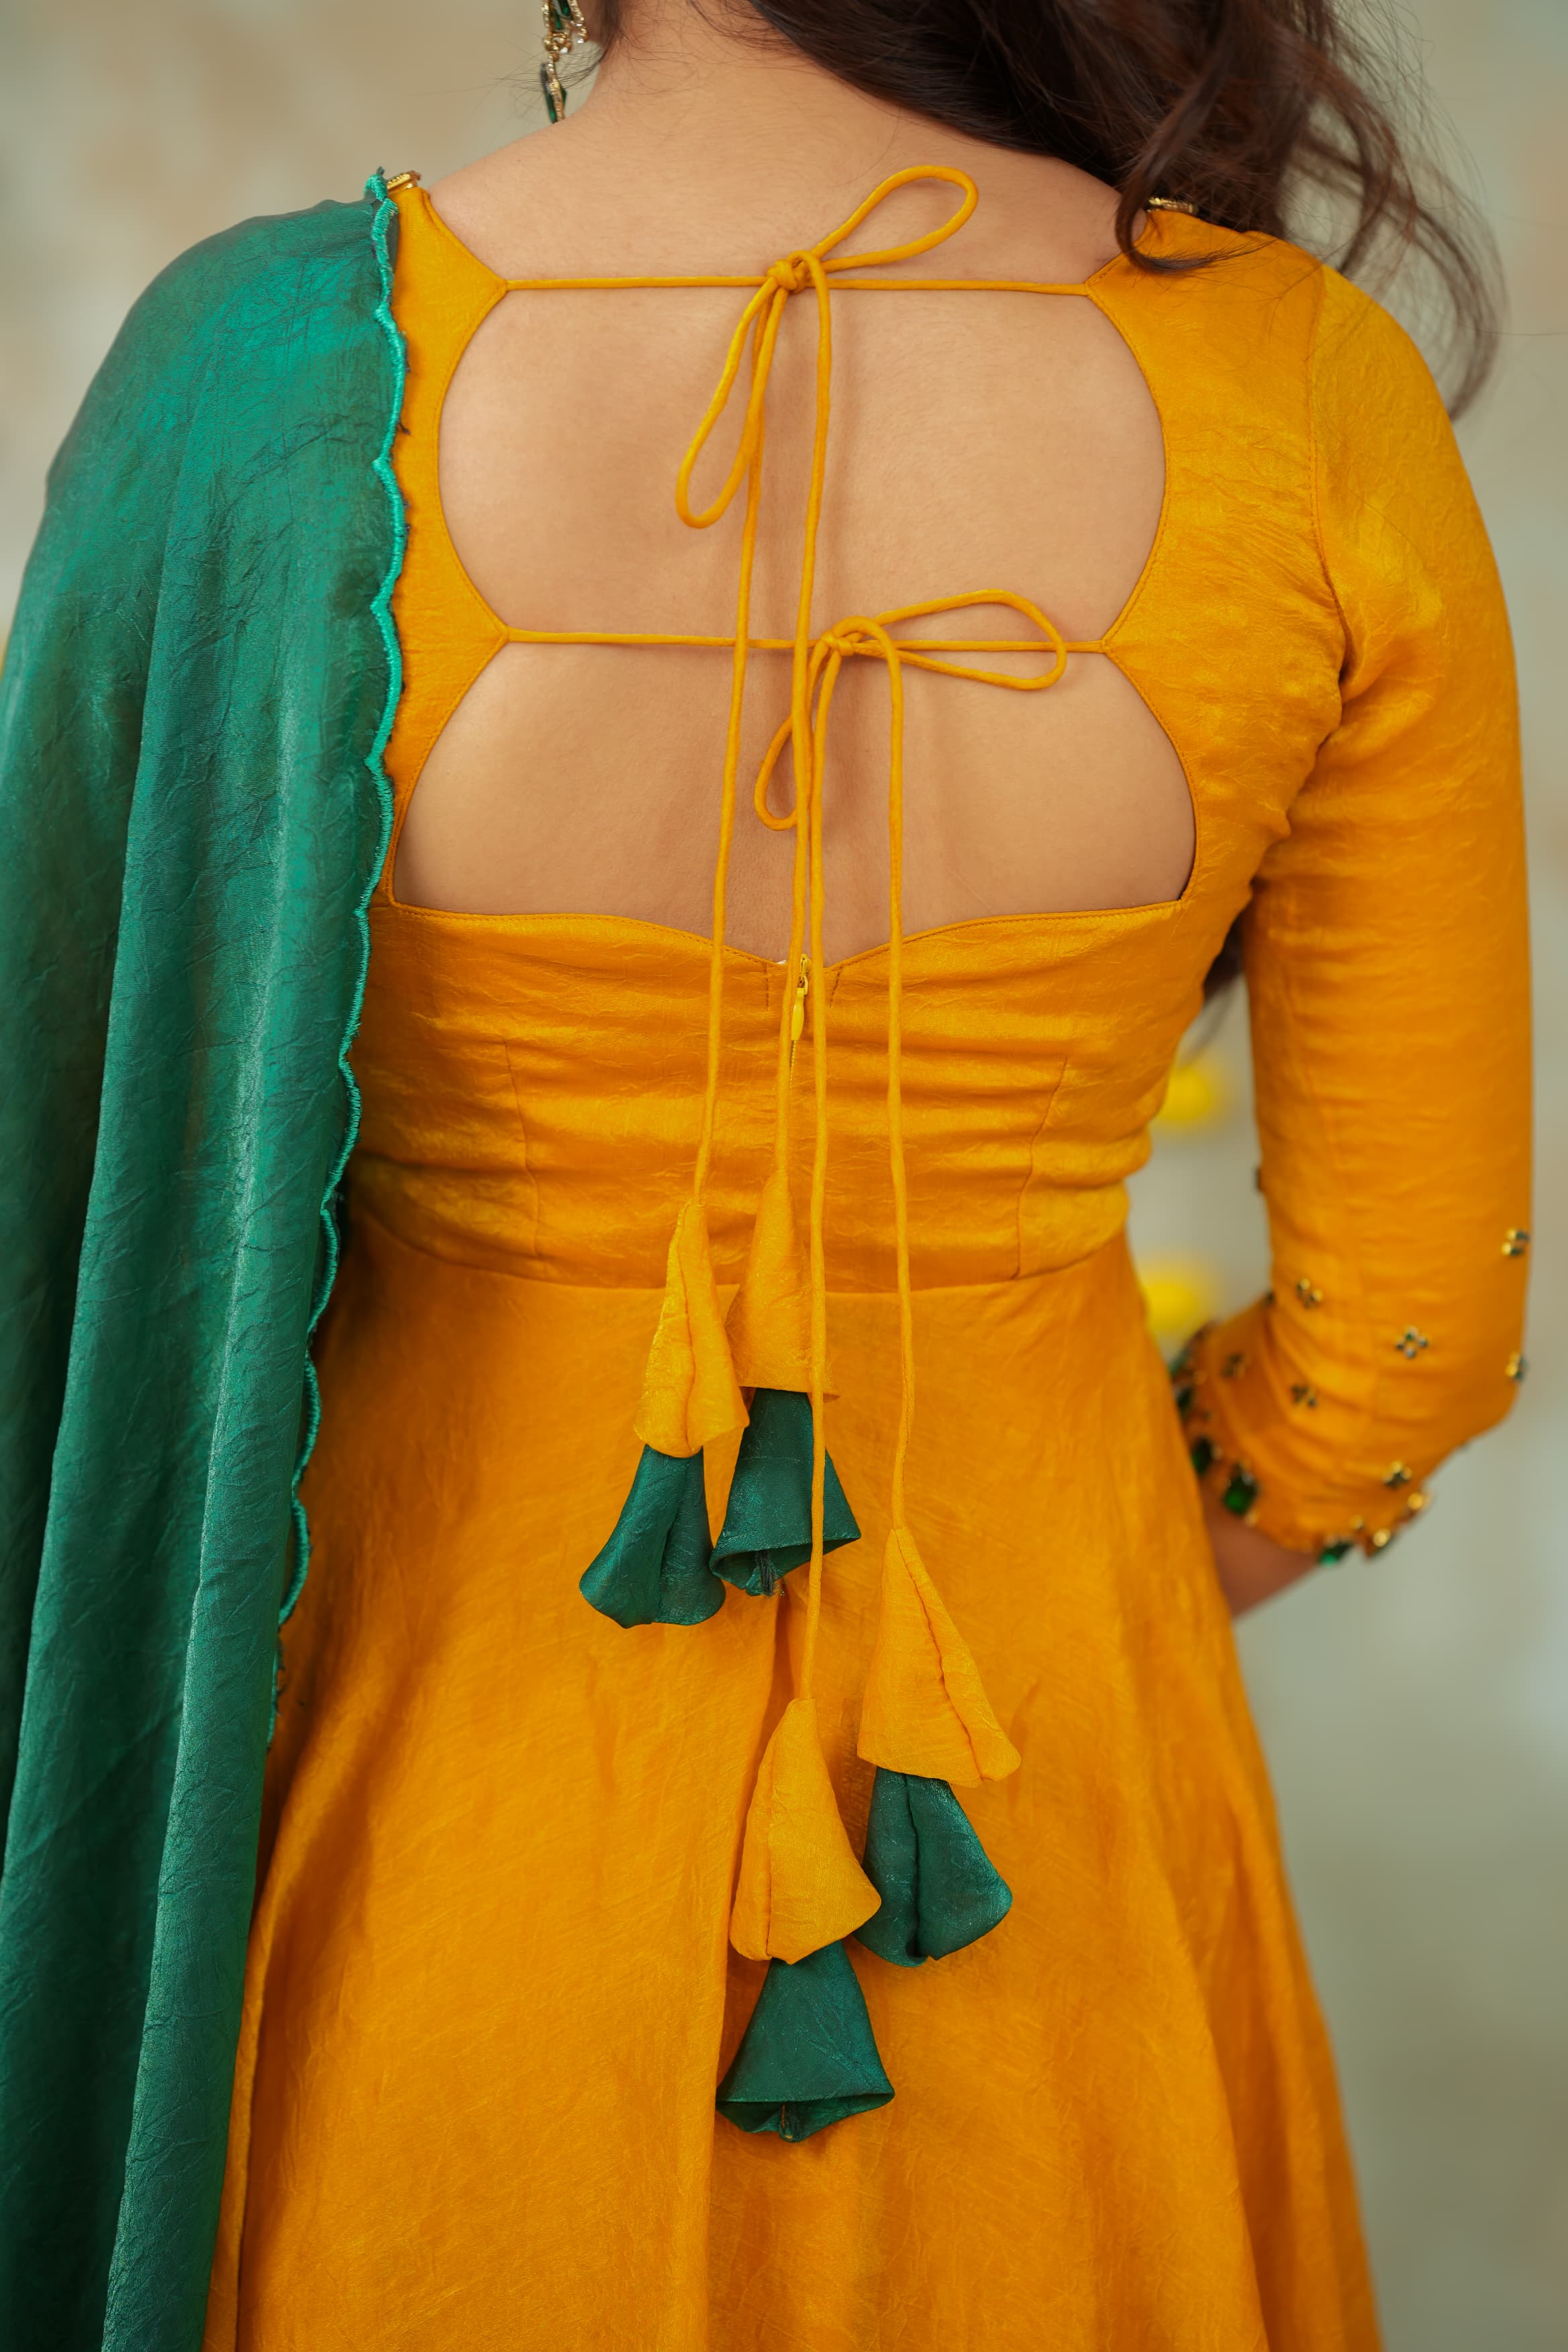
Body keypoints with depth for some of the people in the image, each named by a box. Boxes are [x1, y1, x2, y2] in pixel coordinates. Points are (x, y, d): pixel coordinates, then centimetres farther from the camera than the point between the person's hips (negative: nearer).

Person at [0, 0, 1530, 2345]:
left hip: (414, 1753, 0)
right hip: (1045, 1824, 1)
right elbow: (1405, 1326, -8)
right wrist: (1037, 1627, 11)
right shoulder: (1310, 397, -16)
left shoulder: (262, 371, -19)